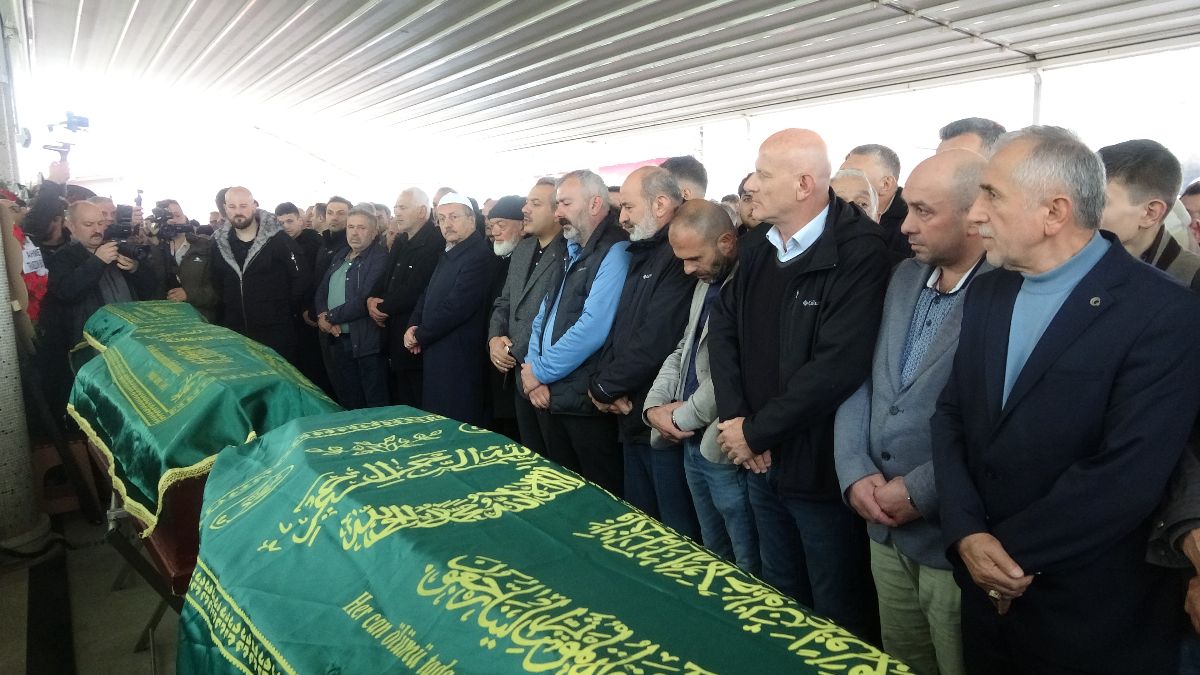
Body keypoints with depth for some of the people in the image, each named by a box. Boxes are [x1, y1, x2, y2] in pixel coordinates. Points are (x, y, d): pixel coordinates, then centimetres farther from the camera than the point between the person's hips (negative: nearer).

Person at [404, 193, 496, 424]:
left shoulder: (480, 256, -15)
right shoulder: (448, 254, 16)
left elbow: (456, 307, -21)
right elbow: (428, 295, 19)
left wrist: (420, 336, -11)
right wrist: (413, 326, 1)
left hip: (458, 359, -9)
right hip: (436, 354, 9)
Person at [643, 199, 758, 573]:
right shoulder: (705, 282, 11)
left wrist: (683, 416, -9)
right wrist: (654, 405, 1)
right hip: (692, 443, 9)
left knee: (748, 568, 7)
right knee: (714, 556, 22)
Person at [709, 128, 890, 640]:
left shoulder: (858, 253, -19)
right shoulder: (757, 254, 7)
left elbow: (837, 366, -27)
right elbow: (723, 329, 6)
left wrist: (755, 431, -18)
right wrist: (734, 417, -9)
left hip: (820, 468, -7)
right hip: (763, 463, 7)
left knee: (838, 617, 13)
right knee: (779, 601, 25)